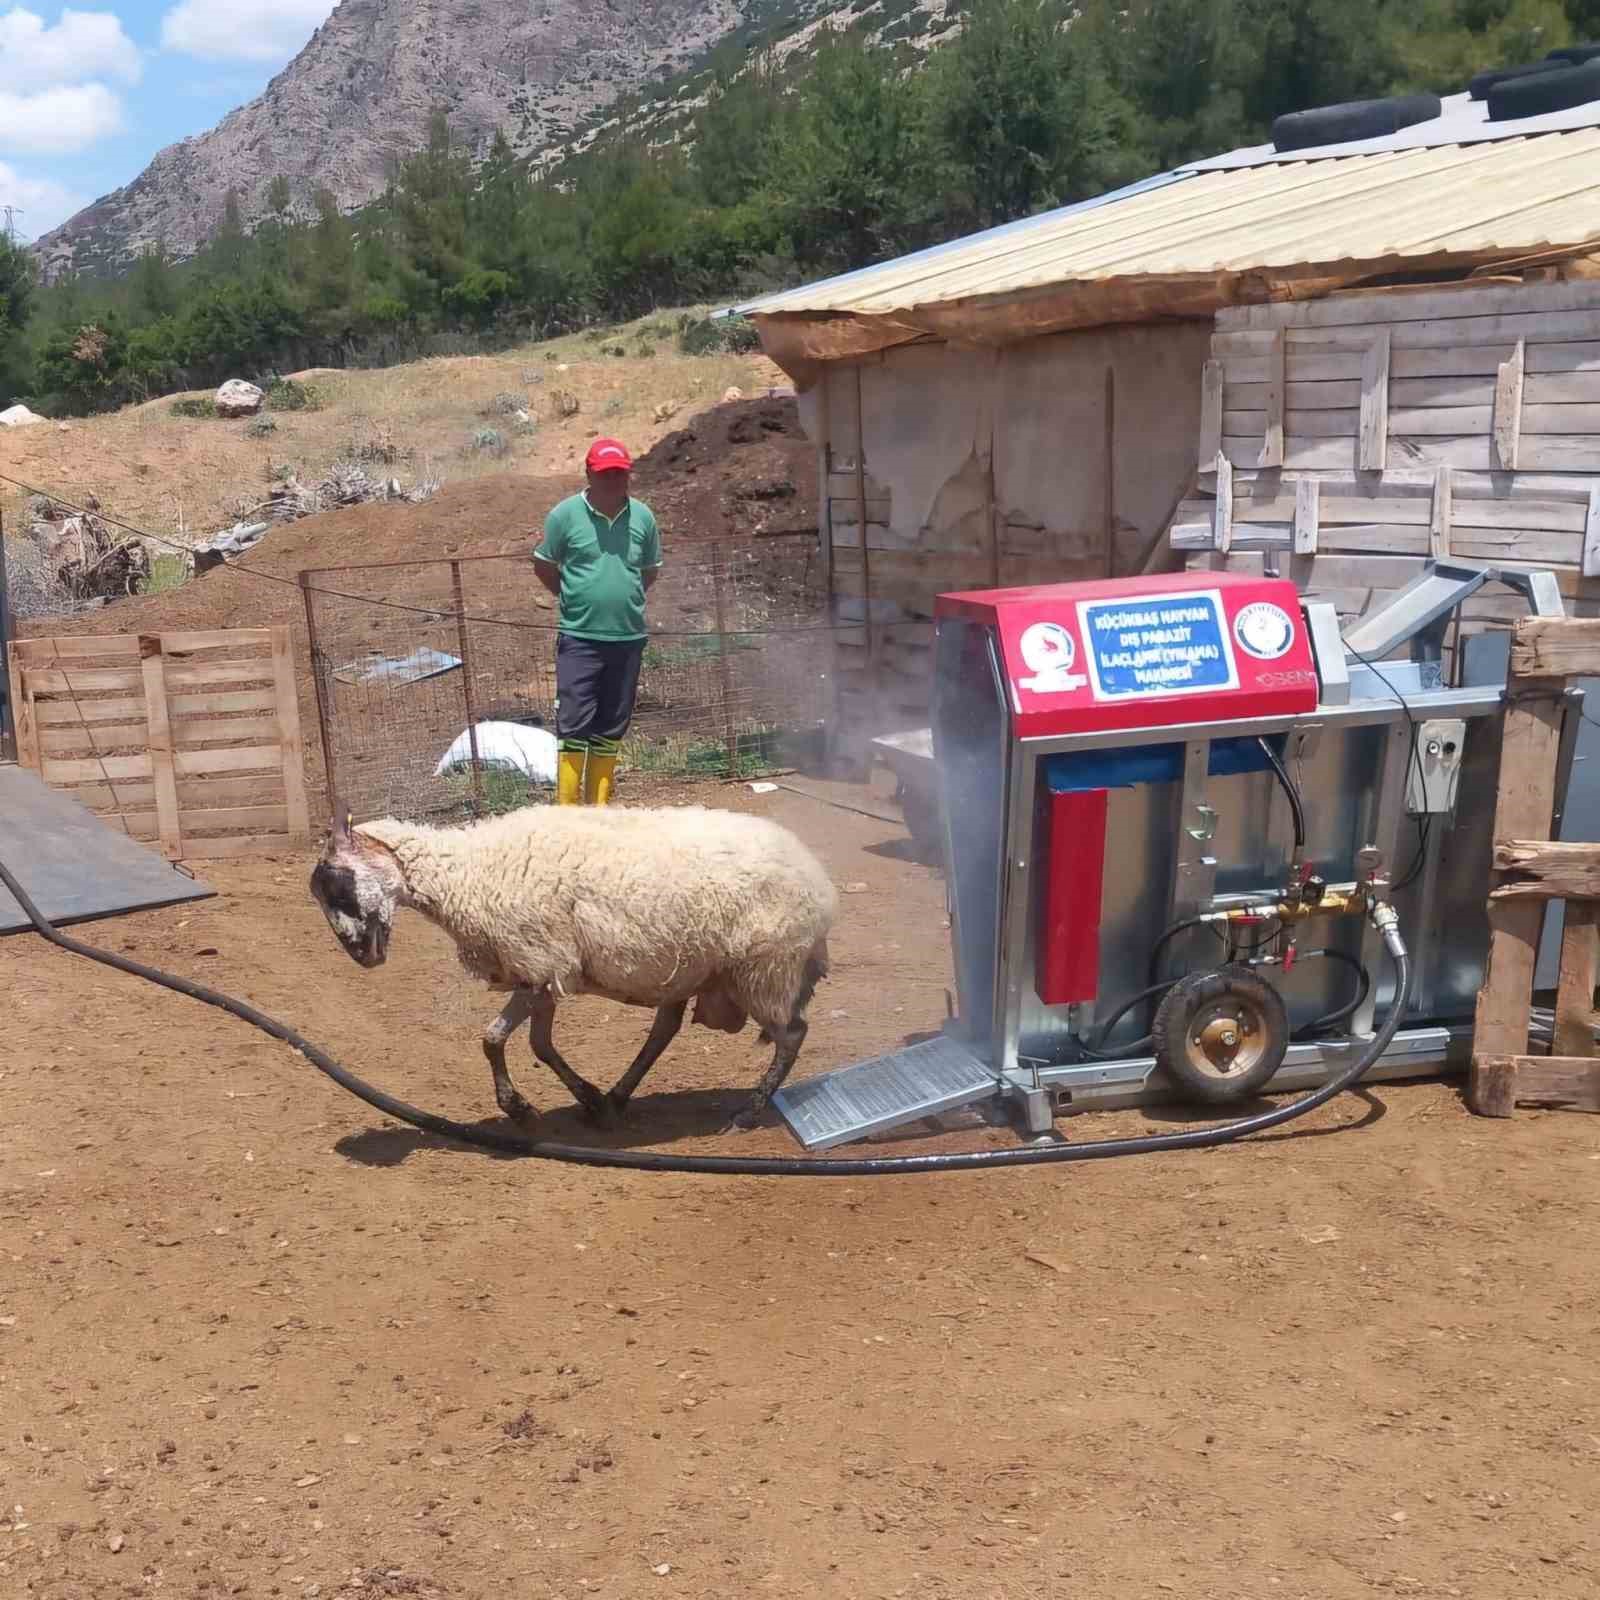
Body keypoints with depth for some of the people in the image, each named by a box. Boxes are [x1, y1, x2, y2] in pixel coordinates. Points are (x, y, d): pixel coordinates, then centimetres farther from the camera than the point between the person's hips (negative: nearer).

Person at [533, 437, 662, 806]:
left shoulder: (642, 516, 4)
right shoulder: (565, 514, -4)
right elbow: (544, 566, 7)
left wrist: (624, 599, 10)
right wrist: (576, 600, 7)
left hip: (629, 637, 3)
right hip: (579, 637, -3)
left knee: (612, 728, 10)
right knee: (574, 724, -7)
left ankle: (599, 806, 19)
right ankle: (567, 808, -3)